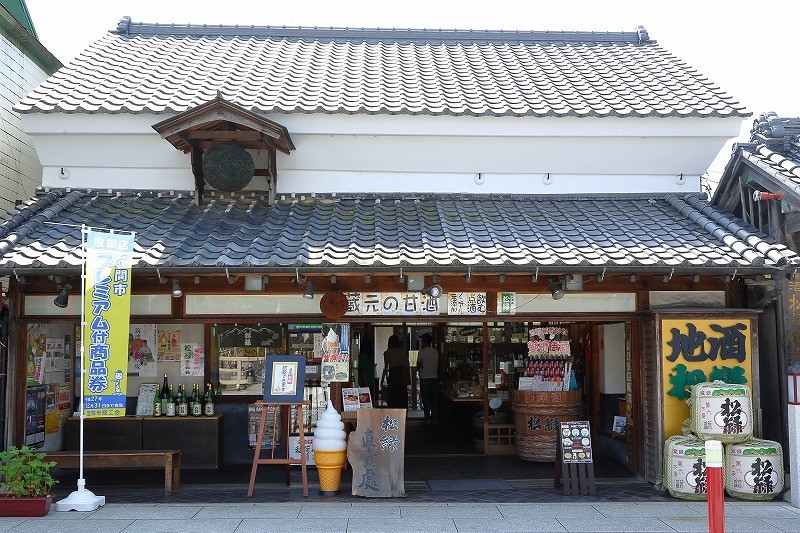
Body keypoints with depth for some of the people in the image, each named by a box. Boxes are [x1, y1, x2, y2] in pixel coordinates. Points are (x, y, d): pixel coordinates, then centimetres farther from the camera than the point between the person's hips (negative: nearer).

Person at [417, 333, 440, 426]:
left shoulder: (422, 352, -9)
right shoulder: (436, 352, 6)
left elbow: (418, 366, -6)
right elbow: (437, 365, 12)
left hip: (424, 379, -4)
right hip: (435, 378, 5)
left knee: (426, 400, 1)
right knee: (434, 399, 8)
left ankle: (427, 419, 0)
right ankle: (434, 418, 9)